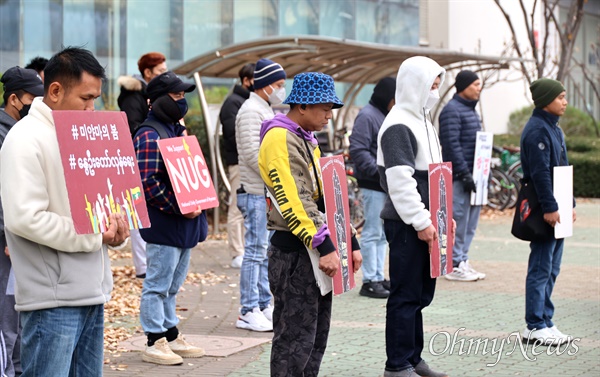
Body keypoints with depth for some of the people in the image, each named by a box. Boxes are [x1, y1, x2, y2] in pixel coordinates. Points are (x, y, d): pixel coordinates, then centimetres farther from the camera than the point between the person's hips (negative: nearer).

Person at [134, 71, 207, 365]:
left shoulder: (177, 131, 16)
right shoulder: (149, 136, -15)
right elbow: (148, 183, -21)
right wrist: (179, 208, -21)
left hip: (184, 222, 9)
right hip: (163, 224, -9)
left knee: (172, 286, 17)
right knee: (157, 285, -2)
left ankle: (171, 336, 26)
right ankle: (154, 343, 4)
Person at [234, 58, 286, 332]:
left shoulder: (266, 111, 18)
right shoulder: (251, 111, -13)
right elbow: (252, 154, -20)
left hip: (270, 193, 10)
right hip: (256, 193, -10)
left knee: (266, 251, 13)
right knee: (255, 252, -7)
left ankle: (264, 306, 20)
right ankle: (248, 313, -3)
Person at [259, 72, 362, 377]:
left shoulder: (308, 141, 18)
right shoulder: (279, 139, -13)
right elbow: (294, 201, -21)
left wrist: (351, 243, 13)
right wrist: (325, 247, -23)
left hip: (317, 250, 10)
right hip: (294, 252, -10)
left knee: (317, 336, 13)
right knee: (296, 338, -7)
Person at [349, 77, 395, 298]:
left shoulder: (387, 116, 18)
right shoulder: (367, 116, -11)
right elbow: (358, 151, -18)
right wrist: (378, 171, -22)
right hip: (373, 184, -9)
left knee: (382, 233, 13)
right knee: (372, 232, -6)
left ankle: (378, 277, 20)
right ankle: (369, 281, -2)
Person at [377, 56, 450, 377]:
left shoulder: (421, 122, 17)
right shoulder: (398, 126, -16)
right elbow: (400, 181, -22)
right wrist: (420, 222, -20)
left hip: (422, 221, 10)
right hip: (406, 226, -10)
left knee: (421, 293, 14)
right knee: (406, 296, -4)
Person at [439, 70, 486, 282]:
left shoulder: (471, 110, 18)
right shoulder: (452, 111, -12)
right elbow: (452, 145, -18)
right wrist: (465, 174, -20)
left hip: (472, 174, 10)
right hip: (459, 176, -10)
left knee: (471, 221, 12)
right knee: (458, 220, -6)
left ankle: (462, 261, 19)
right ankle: (455, 265, -1)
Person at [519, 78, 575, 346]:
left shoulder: (554, 128, 17)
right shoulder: (536, 130, -14)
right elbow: (540, 173, -20)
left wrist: (569, 204, 18)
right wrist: (550, 208, -21)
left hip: (556, 208, 10)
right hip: (545, 211, -10)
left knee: (551, 269, 12)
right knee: (541, 268, -5)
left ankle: (545, 321, 18)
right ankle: (535, 327, 0)